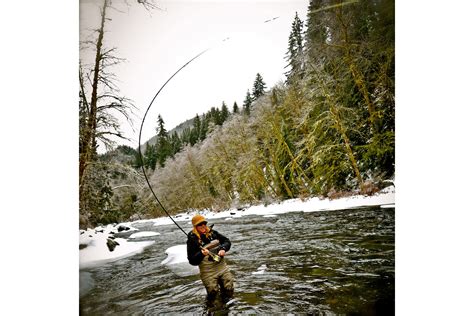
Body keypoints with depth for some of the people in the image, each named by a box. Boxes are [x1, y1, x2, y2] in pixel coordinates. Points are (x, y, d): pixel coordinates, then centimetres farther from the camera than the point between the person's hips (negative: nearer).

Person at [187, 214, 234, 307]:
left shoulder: (212, 233, 1)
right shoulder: (192, 240, -11)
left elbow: (227, 241, 10)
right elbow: (192, 261, -11)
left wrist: (223, 249, -9)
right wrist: (201, 254, -27)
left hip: (222, 267, 4)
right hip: (208, 272, -4)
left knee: (229, 291, 4)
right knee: (213, 292, -1)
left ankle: (224, 296, 36)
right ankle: (210, 303, 32)